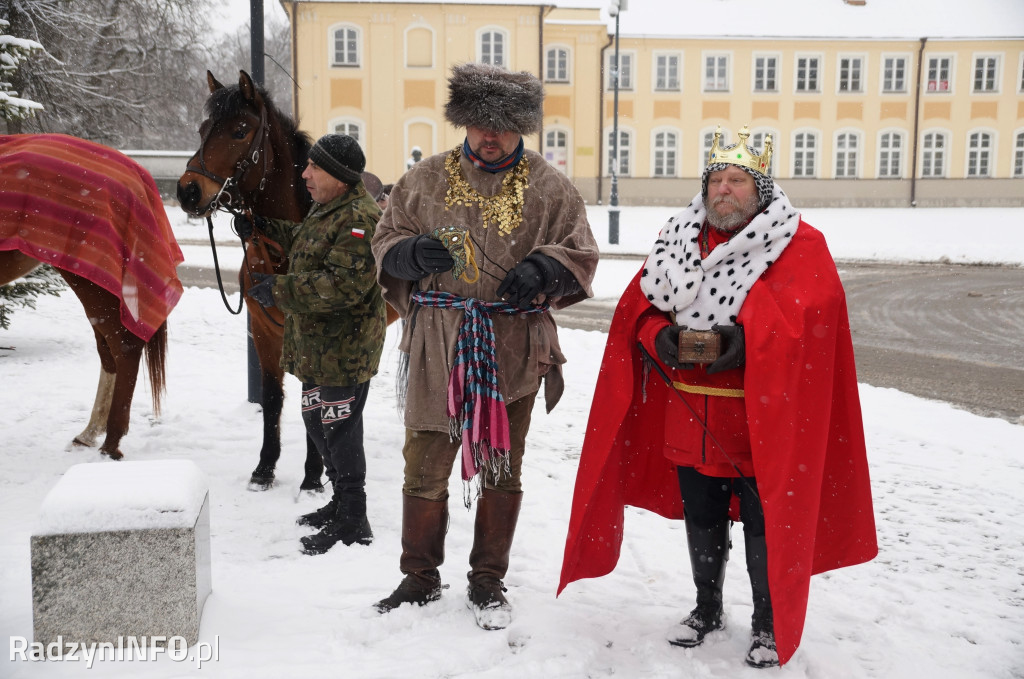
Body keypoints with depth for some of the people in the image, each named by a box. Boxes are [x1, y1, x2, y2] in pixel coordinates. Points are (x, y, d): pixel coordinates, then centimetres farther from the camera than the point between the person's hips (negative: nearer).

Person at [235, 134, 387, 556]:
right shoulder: (326, 208, 12)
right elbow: (304, 241, 33)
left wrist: (281, 290, -28)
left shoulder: (357, 219, -23)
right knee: (318, 421, 22)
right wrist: (265, 228, 24)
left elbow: (345, 284, -32)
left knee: (340, 429, -2)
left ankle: (353, 524, 12)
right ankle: (341, 502, 39)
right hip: (316, 344, 11)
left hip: (344, 350, -11)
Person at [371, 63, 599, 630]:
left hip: (514, 347, 0)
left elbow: (581, 253, 7)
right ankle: (420, 579, 26)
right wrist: (409, 253, -11)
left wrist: (544, 267, -14)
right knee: (424, 466, 6)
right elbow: (385, 241, 12)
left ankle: (488, 582, 29)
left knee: (501, 470, 11)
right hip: (437, 345, 1)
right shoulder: (424, 179, 6)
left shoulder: (550, 187, 3)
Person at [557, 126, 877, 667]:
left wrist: (749, 340, -30)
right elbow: (638, 306, 5)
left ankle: (769, 623, 26)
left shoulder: (799, 246, -6)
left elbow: (807, 314, -19)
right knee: (700, 516, 18)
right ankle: (707, 607, 38)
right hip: (689, 414, 5)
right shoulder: (679, 240, 9)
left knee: (763, 522, 5)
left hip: (760, 417, -4)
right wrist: (660, 336, -16)